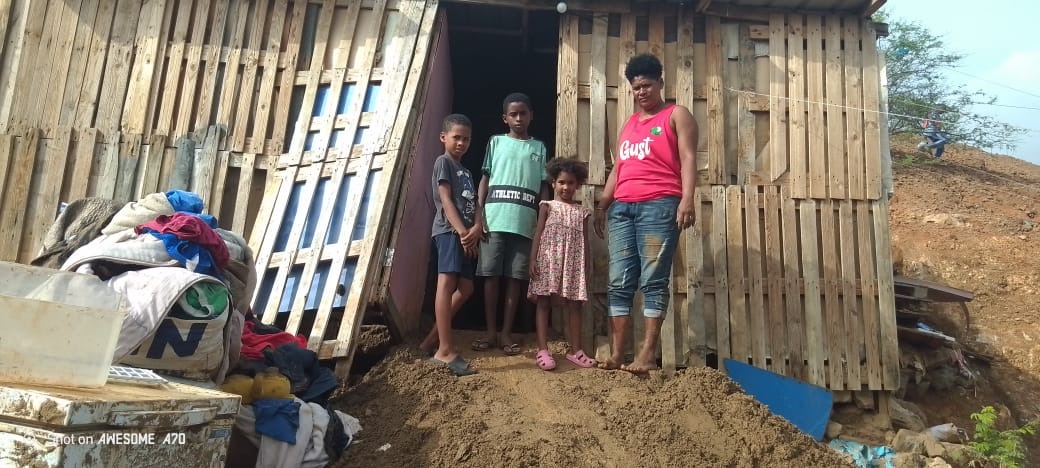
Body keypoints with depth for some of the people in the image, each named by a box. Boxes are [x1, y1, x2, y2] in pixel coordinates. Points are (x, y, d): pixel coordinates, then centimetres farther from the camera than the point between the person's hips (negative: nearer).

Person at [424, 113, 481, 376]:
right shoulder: (443, 162, 3)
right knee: (447, 284, -16)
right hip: (449, 231, -9)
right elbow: (445, 200, -8)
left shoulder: (466, 171, 27)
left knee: (465, 288, 6)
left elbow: (473, 204, 16)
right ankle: (445, 351, -21)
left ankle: (434, 338, 15)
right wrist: (462, 231, -17)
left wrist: (476, 228, -5)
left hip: (467, 234, 9)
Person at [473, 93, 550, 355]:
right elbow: (485, 179, 8)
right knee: (491, 275, -1)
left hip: (524, 222, 1)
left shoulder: (539, 147, 16)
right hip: (494, 219, -1)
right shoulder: (496, 142, 12)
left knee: (515, 278, 1)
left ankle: (506, 333, 8)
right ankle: (490, 332, 7)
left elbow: (543, 187, 13)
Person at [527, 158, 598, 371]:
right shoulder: (547, 206, 6)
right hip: (548, 259, -2)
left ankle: (575, 350, 11)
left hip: (573, 263, 3)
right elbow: (538, 234, 0)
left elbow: (584, 240, 12)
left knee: (574, 305, 3)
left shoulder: (582, 212, 13)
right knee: (543, 302, -3)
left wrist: (584, 266, 5)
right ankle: (543, 350, -1)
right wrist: (533, 259, -10)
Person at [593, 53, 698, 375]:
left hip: (659, 205, -6)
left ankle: (648, 354, -8)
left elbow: (687, 158, -2)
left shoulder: (677, 115, 10)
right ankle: (617, 354, 2)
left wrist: (687, 199, -16)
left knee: (653, 281, -9)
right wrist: (603, 205, 20)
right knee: (619, 283, 0)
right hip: (622, 208, 6)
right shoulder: (629, 123, 27)